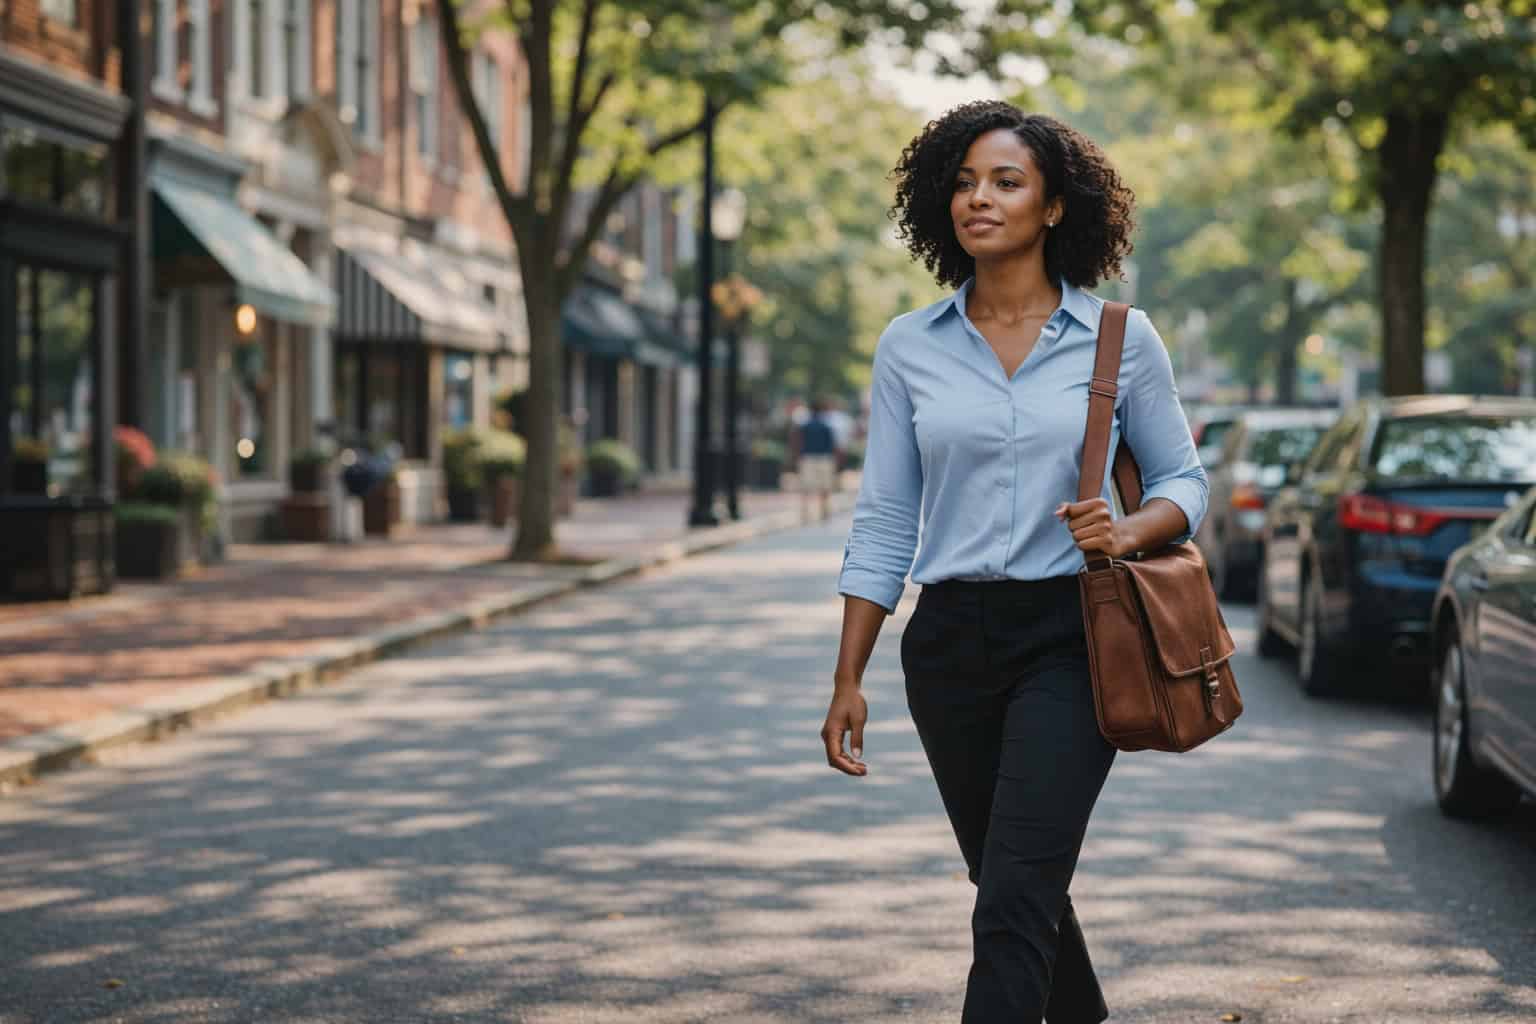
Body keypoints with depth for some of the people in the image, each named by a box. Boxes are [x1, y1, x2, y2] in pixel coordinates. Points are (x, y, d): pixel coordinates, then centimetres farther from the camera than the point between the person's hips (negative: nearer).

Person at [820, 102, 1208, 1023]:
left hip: (1067, 639, -3)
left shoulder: (1121, 339, 0)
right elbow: (883, 524, 6)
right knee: (1019, 885, 16)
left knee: (1014, 900, -13)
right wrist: (849, 681, 2)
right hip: (950, 644, 3)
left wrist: (1129, 531, -15)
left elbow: (1185, 479, 8)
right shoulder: (910, 348, 5)